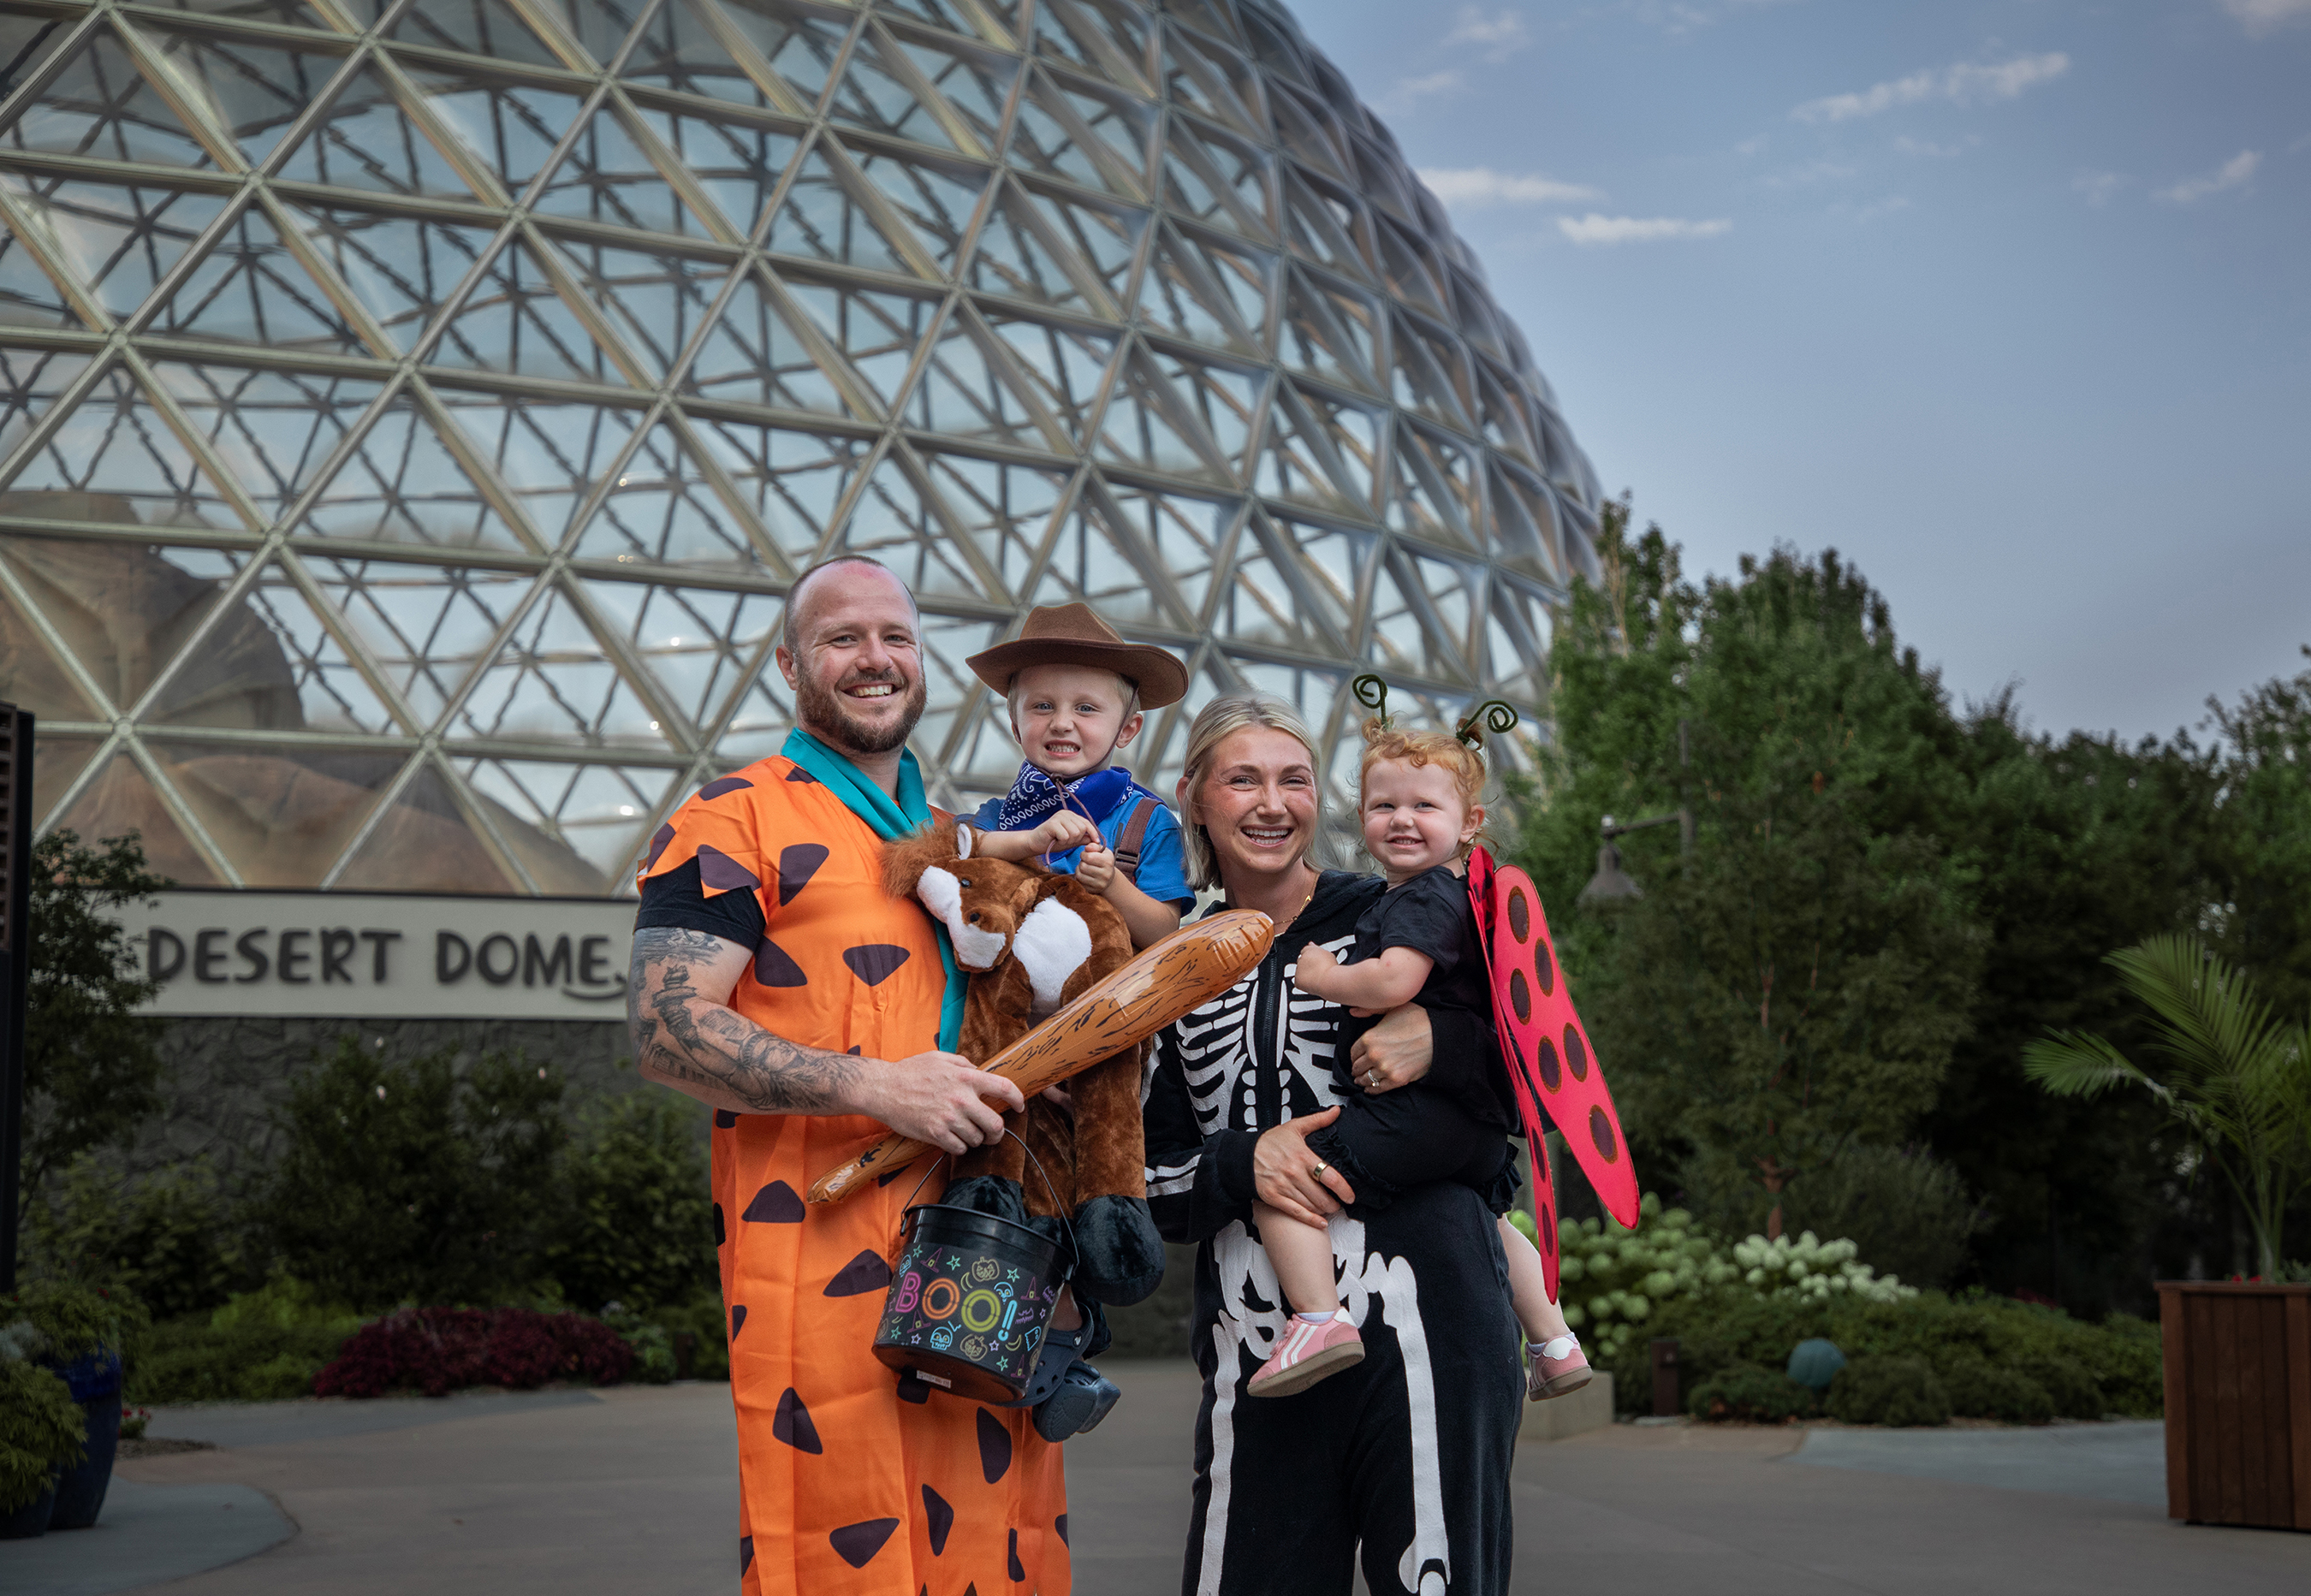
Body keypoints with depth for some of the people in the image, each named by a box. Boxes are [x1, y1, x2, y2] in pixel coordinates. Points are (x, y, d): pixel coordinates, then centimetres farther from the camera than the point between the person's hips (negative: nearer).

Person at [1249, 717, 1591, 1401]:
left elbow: (1393, 982, -27)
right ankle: (1556, 1345, 42)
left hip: (1417, 1108, -11)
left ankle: (1320, 1318, -28)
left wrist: (1322, 977, -11)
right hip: (1482, 1123, 11)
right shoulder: (1461, 896, 19)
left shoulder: (1422, 897, -12)